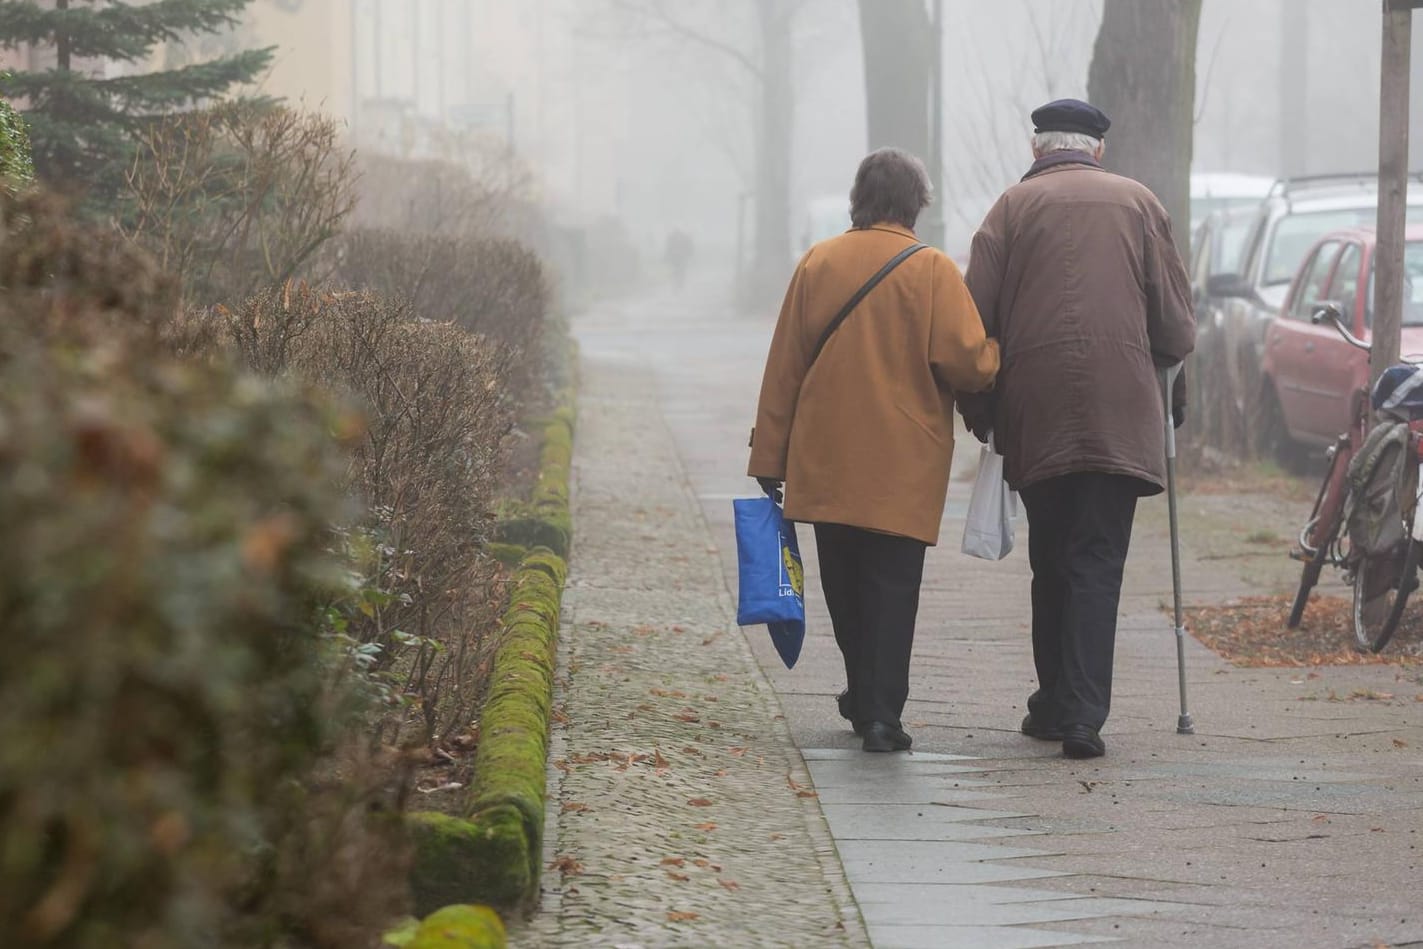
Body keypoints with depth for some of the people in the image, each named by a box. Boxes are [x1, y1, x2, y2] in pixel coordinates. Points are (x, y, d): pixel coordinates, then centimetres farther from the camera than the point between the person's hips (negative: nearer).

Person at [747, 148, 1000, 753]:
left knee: (845, 585, 15)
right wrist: (995, 356, 10)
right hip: (903, 467, -3)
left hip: (825, 464, 3)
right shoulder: (932, 271, -7)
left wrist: (769, 455, 10)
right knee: (892, 587, 0)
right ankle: (881, 712, -8)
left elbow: (784, 367, 5)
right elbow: (968, 363, -14)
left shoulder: (817, 264, 3)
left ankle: (866, 698, 28)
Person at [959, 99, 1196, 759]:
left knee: (1050, 563, 13)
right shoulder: (1138, 203, 9)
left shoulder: (1015, 205, 7)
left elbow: (976, 320, 1)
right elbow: (1176, 325, 7)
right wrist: (1152, 362, 27)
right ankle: (1082, 714, -14)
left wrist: (976, 408, 11)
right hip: (1119, 411, 0)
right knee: (1096, 563, -3)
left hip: (1033, 412, 1)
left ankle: (1053, 705, 16)